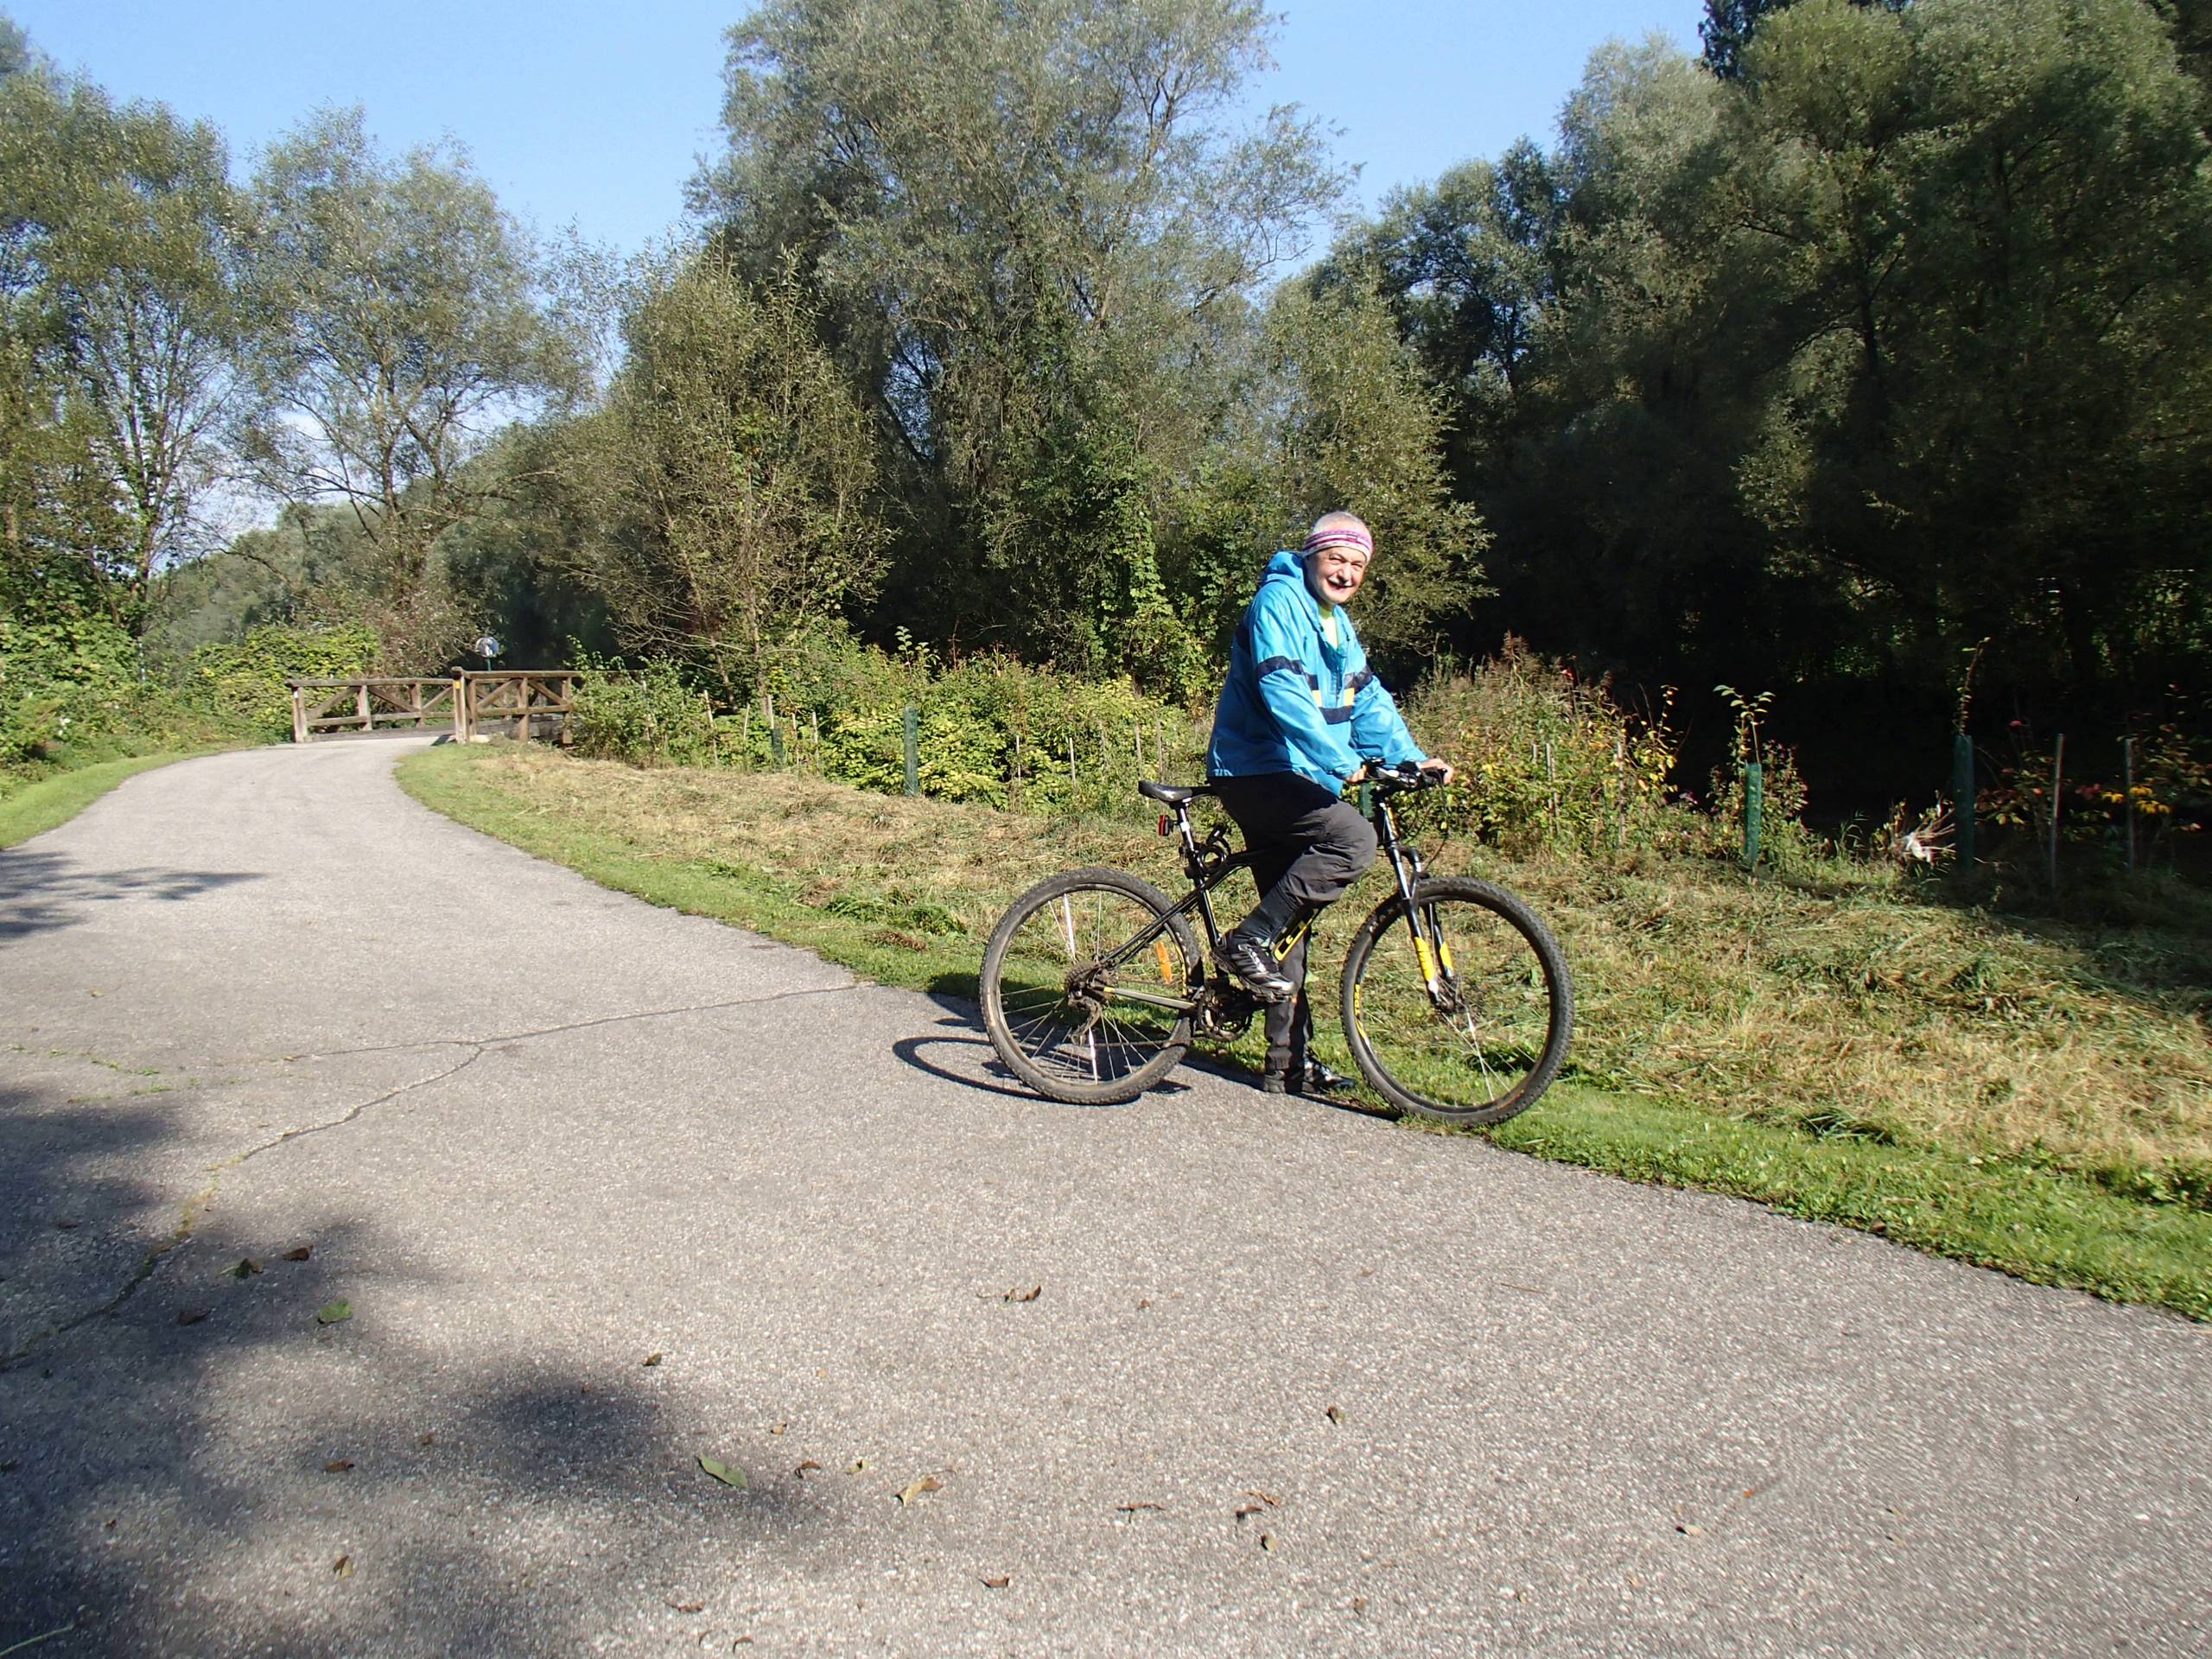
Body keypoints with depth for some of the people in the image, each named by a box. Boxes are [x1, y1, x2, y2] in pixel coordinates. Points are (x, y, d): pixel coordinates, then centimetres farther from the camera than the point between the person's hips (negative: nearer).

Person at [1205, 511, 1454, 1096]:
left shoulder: (1337, 623, 18)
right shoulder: (1279, 603, -12)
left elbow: (1368, 698, 15)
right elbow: (1283, 694, -24)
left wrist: (1411, 757, 1)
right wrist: (1341, 760, -31)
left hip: (1298, 782, 9)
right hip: (1255, 775, -9)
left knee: (1291, 926, 8)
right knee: (1354, 838, -29)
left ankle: (1290, 1063, 14)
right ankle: (1248, 941, -20)